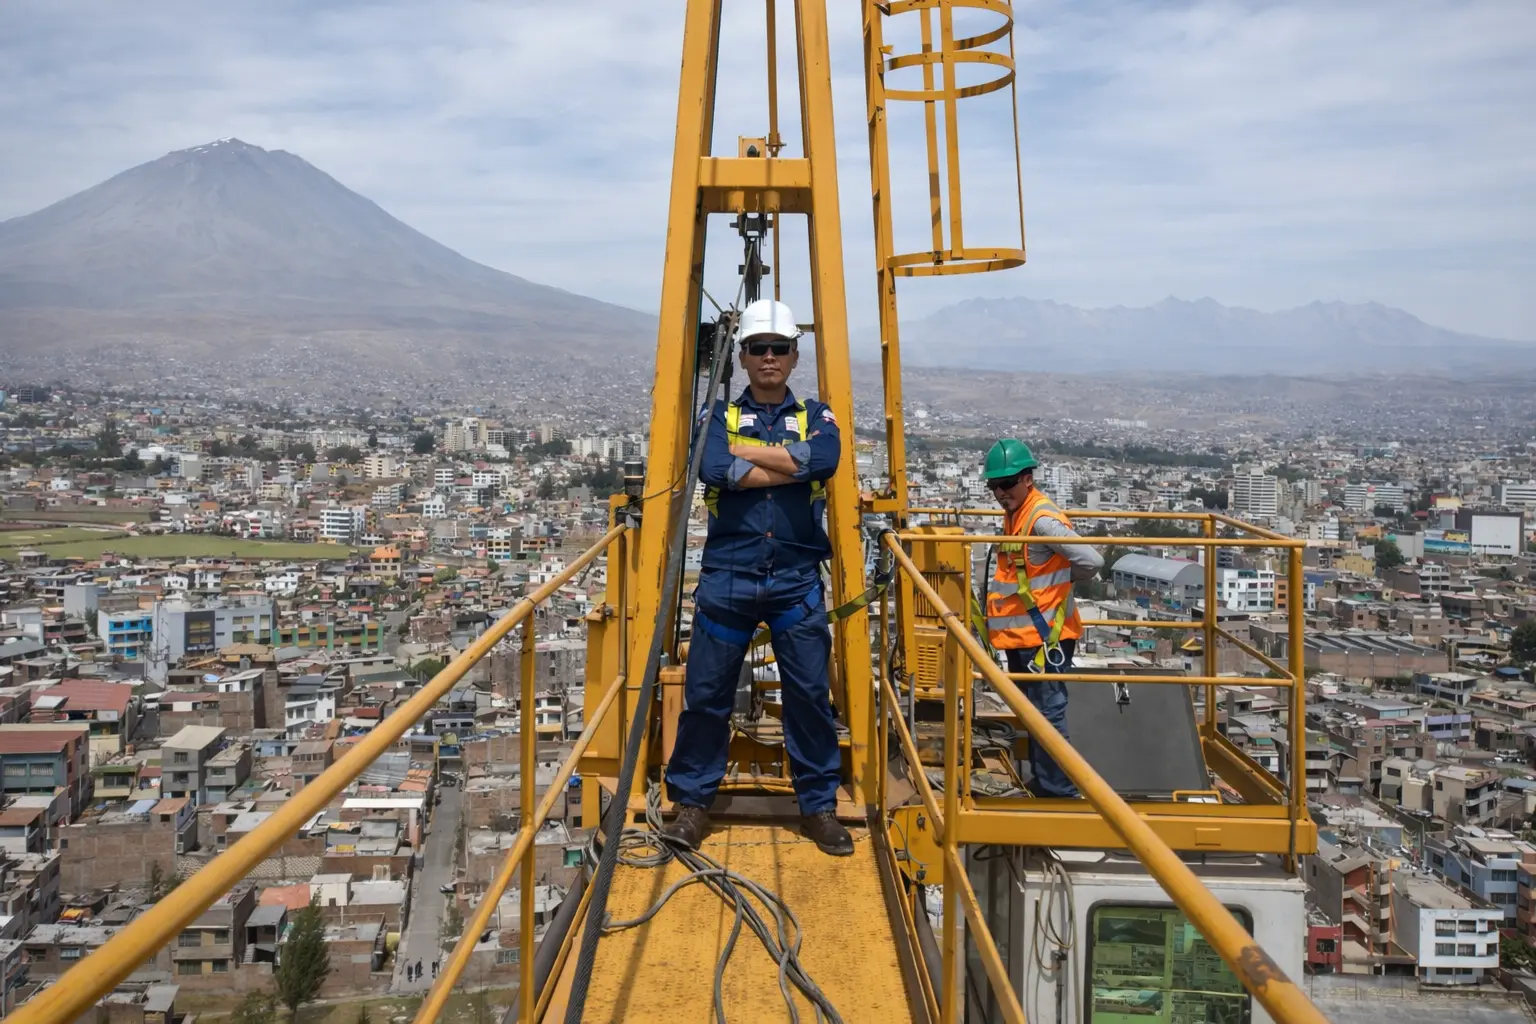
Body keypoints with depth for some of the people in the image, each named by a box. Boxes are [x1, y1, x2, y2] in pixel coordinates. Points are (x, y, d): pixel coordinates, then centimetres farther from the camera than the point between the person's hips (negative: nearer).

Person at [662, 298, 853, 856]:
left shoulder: (815, 416, 11)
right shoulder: (719, 416, 9)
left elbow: (824, 459, -13)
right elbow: (713, 468, -14)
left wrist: (746, 451, -10)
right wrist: (792, 465, -11)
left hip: (797, 582, 1)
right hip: (727, 577, 0)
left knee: (810, 694, 4)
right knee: (706, 693, 4)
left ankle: (819, 805, 19)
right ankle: (692, 801, 20)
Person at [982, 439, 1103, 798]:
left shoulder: (1042, 519, -20)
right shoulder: (1013, 515, 10)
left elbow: (1092, 561, -25)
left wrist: (1065, 579, -7)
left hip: (1044, 637, -10)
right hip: (1021, 637, 10)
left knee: (1048, 714, -3)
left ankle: (1058, 792, 6)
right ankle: (1042, 783, 33)